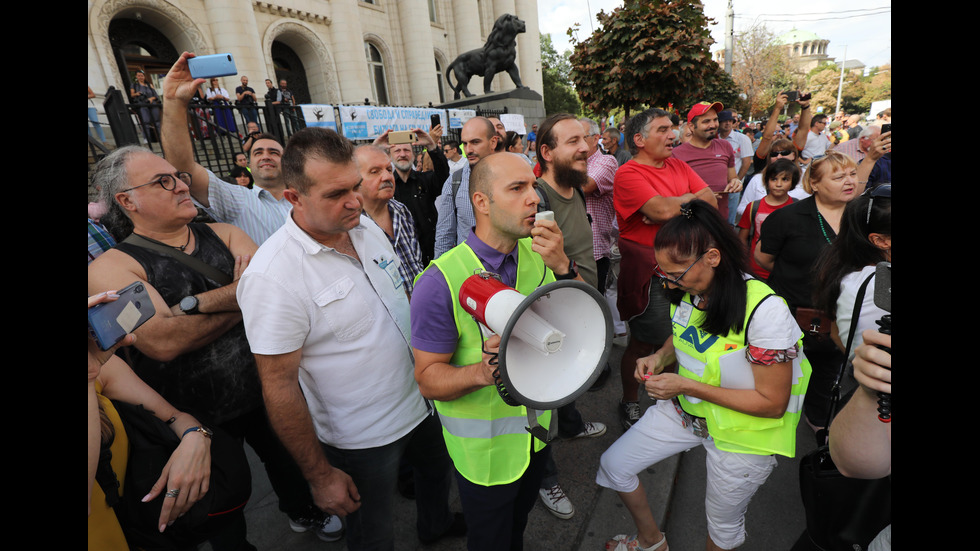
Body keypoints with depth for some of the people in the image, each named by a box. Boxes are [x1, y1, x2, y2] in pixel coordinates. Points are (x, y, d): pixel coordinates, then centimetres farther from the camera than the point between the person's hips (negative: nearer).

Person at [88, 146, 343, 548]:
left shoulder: (224, 235, -2)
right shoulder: (112, 267, -14)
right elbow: (163, 342, -29)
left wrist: (193, 303, -29)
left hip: (266, 391, 4)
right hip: (200, 420, -3)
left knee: (288, 459, 29)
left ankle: (302, 511, 58)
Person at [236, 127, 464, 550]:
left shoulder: (367, 228, -5)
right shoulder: (271, 276, -27)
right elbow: (279, 387, -21)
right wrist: (319, 475, -13)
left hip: (421, 401, 7)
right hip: (363, 441, -6)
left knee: (438, 471, 31)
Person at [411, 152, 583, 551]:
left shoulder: (537, 255, -9)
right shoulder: (441, 281, -27)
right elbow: (428, 379, -21)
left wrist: (563, 267, -24)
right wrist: (481, 372, -41)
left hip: (537, 430, 5)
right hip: (485, 449, -5)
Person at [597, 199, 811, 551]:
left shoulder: (765, 310, -30)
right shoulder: (686, 290, -11)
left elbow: (772, 403, -23)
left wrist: (687, 385, -27)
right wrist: (660, 357, -10)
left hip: (741, 433, -6)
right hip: (685, 409, 6)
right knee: (613, 465, 10)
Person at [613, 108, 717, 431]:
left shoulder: (679, 167, 12)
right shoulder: (628, 174, -13)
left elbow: (711, 202, 4)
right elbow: (663, 210, -25)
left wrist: (673, 205, -13)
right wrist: (691, 197, -6)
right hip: (647, 271, -7)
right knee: (643, 342, 4)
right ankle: (630, 403, 26)